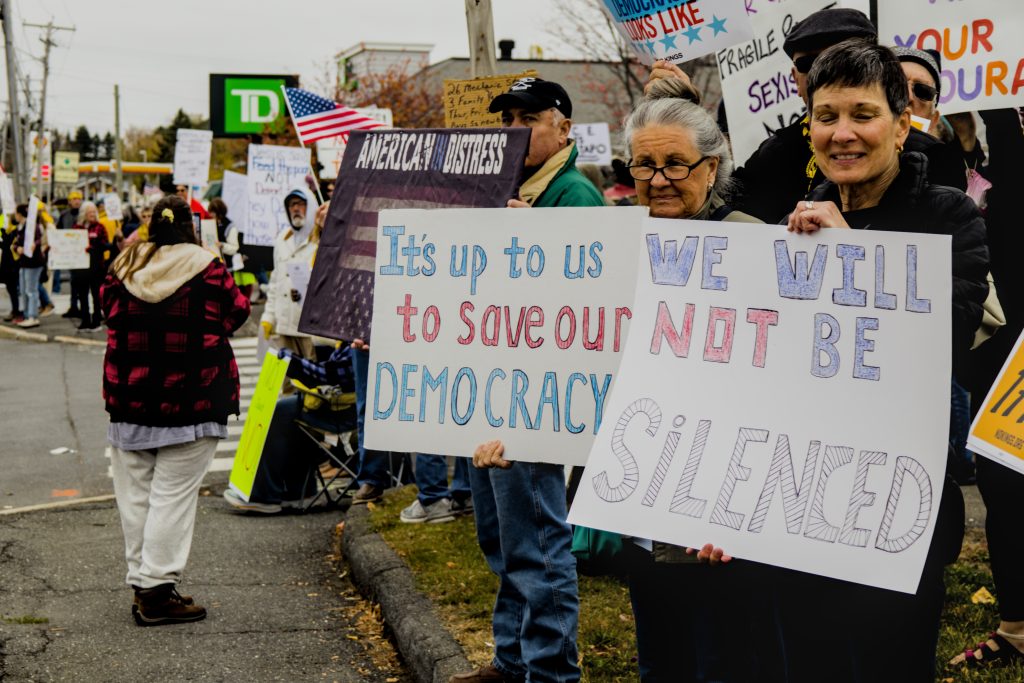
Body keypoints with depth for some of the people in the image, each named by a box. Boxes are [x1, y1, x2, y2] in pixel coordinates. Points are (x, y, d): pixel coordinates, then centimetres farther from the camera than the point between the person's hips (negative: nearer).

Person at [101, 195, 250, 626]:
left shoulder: (123, 269, 2)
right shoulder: (207, 270, -11)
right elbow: (236, 314, 0)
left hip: (129, 400, 4)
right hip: (190, 401, -4)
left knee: (136, 494, 13)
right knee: (173, 494, -2)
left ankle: (141, 583, 19)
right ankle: (157, 591, -2)